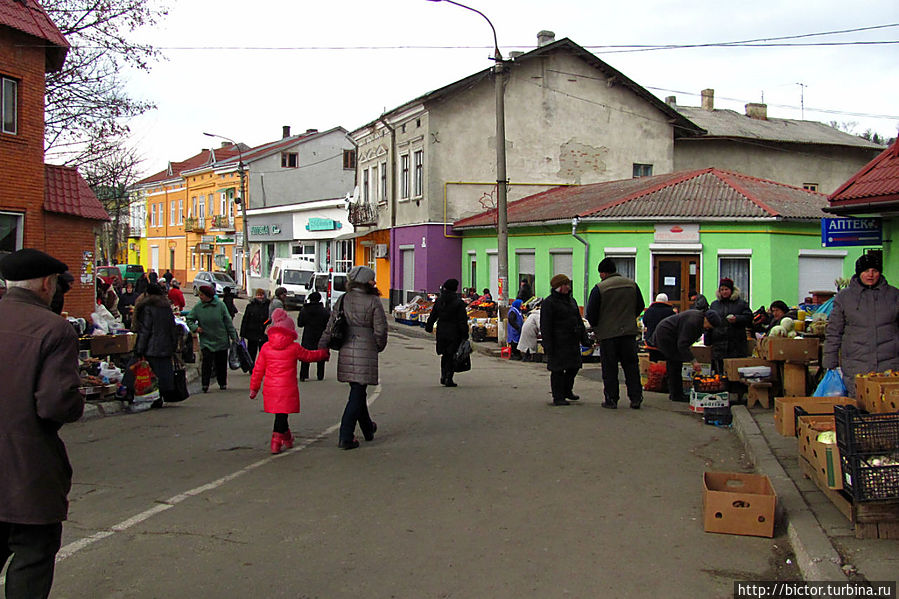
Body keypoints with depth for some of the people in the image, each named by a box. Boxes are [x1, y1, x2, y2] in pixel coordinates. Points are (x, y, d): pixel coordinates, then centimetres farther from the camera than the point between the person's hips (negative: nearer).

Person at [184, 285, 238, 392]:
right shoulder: (198, 307, -2)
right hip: (206, 341, 0)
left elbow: (228, 322, 0)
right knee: (207, 362, -12)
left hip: (221, 340, 0)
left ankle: (223, 384, 25)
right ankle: (205, 385, -6)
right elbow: (189, 319, 9)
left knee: (222, 363, 9)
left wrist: (233, 337, 0)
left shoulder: (220, 305, -5)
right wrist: (195, 328, -11)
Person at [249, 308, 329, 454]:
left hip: (270, 388, 4)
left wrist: (254, 388, 16)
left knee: (280, 415, 17)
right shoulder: (294, 348, -3)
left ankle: (287, 439, 31)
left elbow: (258, 369, 8)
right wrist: (324, 353, 31)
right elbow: (309, 356, 13)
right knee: (281, 416, 0)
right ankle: (276, 443, -1)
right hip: (287, 388, -4)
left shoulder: (266, 347, 5)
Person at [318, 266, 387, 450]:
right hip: (365, 349, -4)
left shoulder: (343, 300, 3)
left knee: (357, 390, 18)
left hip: (346, 350, 4)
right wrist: (379, 347, 12)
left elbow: (331, 325, 3)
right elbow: (380, 329, -6)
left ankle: (368, 429, 36)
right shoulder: (373, 302, -7)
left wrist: (322, 347, 10)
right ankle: (345, 437, -4)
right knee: (357, 393, 0)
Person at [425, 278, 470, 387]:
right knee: (451, 356, 1)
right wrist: (465, 334, -6)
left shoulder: (439, 300, 2)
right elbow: (463, 320, -10)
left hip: (441, 332, 4)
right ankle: (449, 379, -1)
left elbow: (433, 316, 8)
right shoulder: (459, 302, -9)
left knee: (444, 355, 18)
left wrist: (428, 327, 21)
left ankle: (443, 377, 18)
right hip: (454, 333, -4)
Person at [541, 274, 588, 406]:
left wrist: (584, 338, 15)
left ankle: (567, 390, 32)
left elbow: (579, 320, 21)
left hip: (572, 341, 8)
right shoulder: (548, 303, -8)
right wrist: (548, 345, -17)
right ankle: (558, 397, 5)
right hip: (558, 343, -8)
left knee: (574, 366, 12)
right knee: (558, 370, -2)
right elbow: (545, 326, -12)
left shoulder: (571, 300, 15)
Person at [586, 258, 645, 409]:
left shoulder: (599, 288, -11)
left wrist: (596, 328, 10)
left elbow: (591, 313, -7)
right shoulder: (632, 284, 5)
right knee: (631, 366, 10)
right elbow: (640, 307, 14)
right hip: (629, 332, 4)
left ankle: (611, 400, 7)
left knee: (609, 368, 5)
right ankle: (636, 398, 9)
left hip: (608, 334, -4)